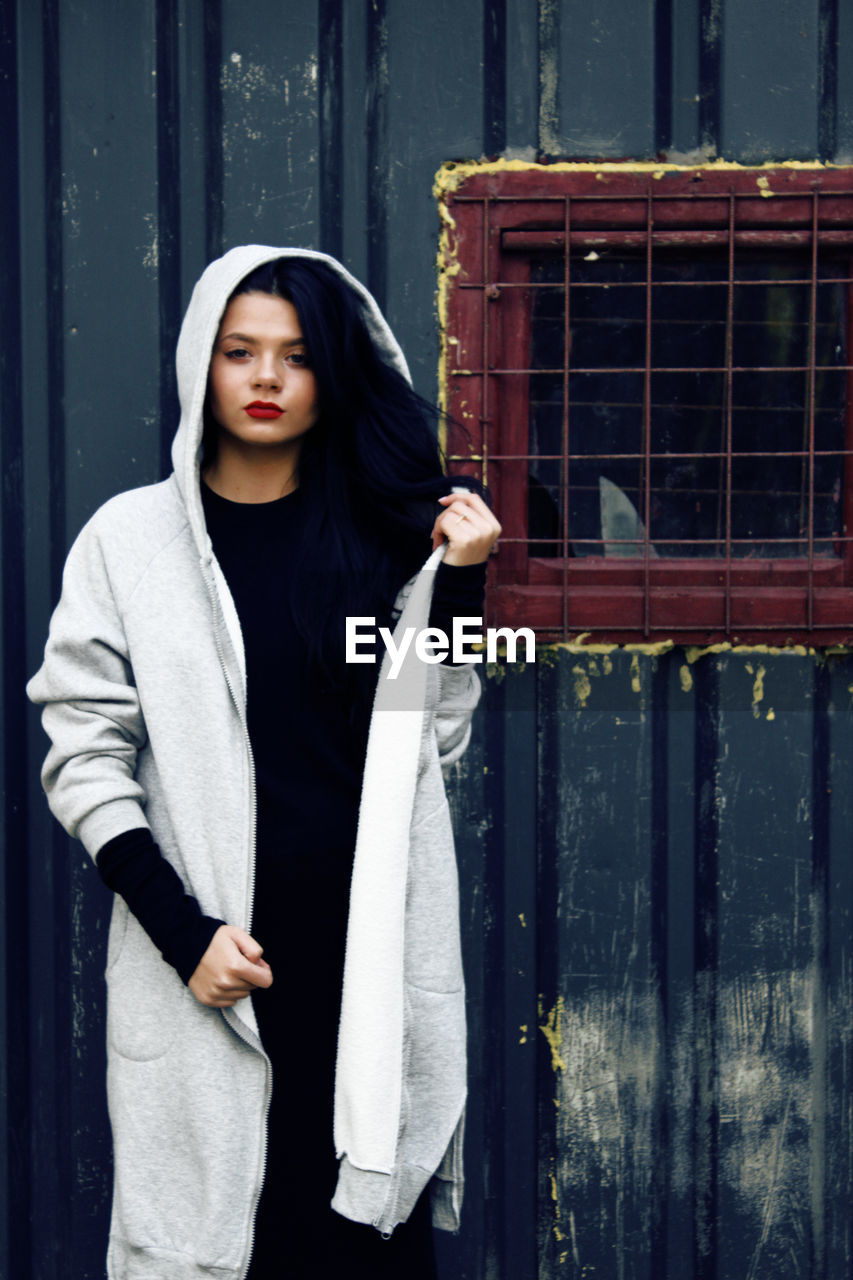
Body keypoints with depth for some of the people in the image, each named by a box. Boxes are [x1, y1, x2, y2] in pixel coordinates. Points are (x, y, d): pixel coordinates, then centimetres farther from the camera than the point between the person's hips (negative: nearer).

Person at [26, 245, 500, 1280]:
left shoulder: (389, 533, 8)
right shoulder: (132, 537, 2)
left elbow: (434, 740, 8)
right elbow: (83, 757, -1)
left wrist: (457, 585, -4)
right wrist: (182, 929, -10)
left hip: (374, 956, 2)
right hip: (204, 966, -1)